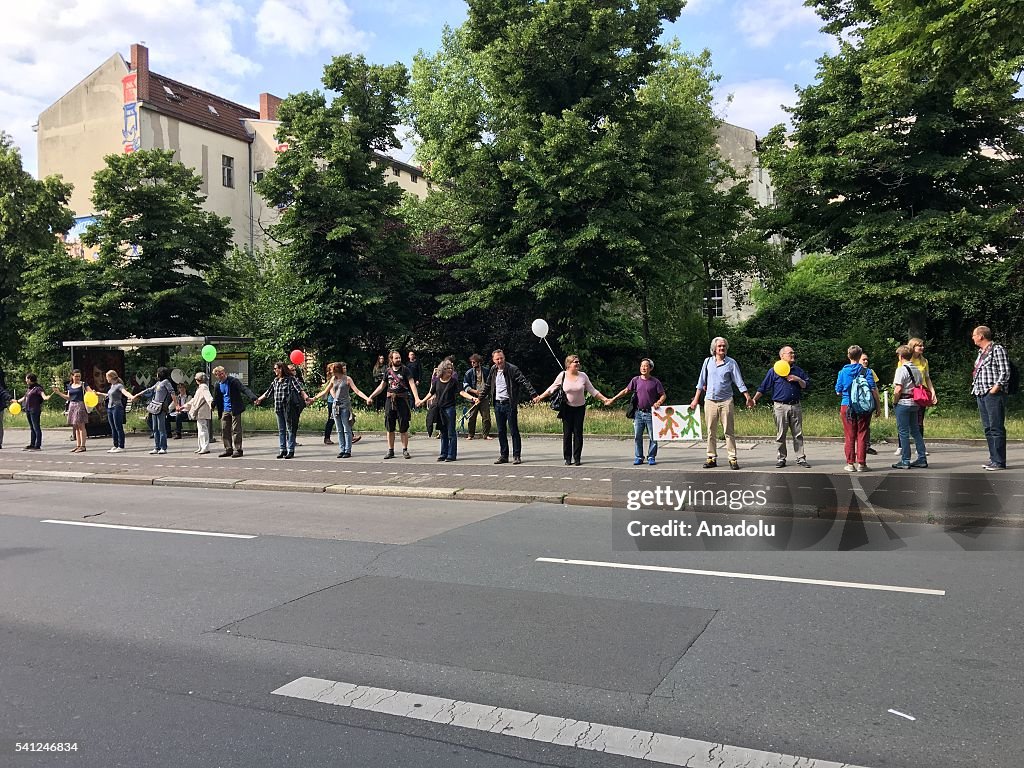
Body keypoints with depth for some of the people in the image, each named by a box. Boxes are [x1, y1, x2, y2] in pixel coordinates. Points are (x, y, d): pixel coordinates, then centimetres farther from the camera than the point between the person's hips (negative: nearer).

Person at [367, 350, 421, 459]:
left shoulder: (405, 369, -4)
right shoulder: (388, 370, 8)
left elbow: (412, 384, -13)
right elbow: (382, 386, 17)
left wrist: (416, 398, -26)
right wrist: (371, 396, 12)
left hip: (402, 400, -4)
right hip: (390, 401, 4)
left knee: (404, 428, 1)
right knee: (390, 428, 7)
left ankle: (405, 450, 11)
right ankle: (390, 450, 15)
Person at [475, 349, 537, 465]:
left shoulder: (512, 369, -9)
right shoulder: (493, 370, 9)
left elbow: (524, 382, -15)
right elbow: (487, 386, 23)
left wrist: (533, 395, -25)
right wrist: (480, 398, 26)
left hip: (510, 404, -5)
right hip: (498, 404, 5)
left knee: (514, 430, -1)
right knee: (501, 431, 9)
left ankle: (517, 456, 5)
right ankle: (503, 455, 17)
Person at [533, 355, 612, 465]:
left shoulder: (583, 376, -1)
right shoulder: (562, 376, -4)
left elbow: (592, 390, 4)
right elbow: (551, 389, 4)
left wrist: (604, 399, 0)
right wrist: (540, 397, -1)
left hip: (580, 408, 1)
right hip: (567, 408, -1)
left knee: (578, 432, 2)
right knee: (567, 433, 0)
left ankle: (577, 458, 8)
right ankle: (567, 458, 8)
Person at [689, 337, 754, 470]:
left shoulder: (731, 363, 0)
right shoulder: (708, 361, 7)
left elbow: (739, 382, -1)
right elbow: (701, 382, 12)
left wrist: (748, 398, -9)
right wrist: (696, 399, 11)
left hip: (726, 401, -2)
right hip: (710, 401, 3)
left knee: (729, 432, -1)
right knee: (711, 432, 6)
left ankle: (732, 459, 3)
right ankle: (712, 458, 13)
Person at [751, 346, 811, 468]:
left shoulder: (798, 371, 13)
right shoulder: (774, 371, 2)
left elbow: (806, 385, 12)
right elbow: (763, 387, 1)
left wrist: (798, 379, -6)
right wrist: (754, 399, -6)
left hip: (795, 406, 3)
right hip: (780, 406, -3)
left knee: (798, 434, 4)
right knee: (780, 435, 2)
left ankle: (801, 458, 10)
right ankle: (781, 458, 11)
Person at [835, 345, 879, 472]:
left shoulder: (843, 372, -1)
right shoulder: (867, 371, -3)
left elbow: (838, 392, 4)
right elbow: (873, 390, -7)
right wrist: (877, 406, 1)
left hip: (847, 407, 0)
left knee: (849, 436, 6)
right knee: (862, 435, 5)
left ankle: (850, 463, 7)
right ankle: (861, 463, 6)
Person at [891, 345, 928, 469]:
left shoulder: (901, 369, -14)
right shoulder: (917, 369, 10)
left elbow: (898, 389, -19)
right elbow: (921, 387, 13)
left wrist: (894, 401, -6)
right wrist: (918, 400, 18)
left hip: (903, 403, -7)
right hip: (915, 404, 7)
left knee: (904, 432, -2)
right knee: (916, 431, 14)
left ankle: (905, 461, 1)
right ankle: (922, 459, 15)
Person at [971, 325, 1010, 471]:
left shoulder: (997, 349, -4)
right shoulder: (981, 352, 19)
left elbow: (1005, 372, -10)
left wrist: (996, 388, -17)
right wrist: (975, 388, 12)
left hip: (993, 393, -9)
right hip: (981, 394, 9)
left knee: (996, 428, -8)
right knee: (987, 428, 9)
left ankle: (999, 461, -7)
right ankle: (993, 459, 14)